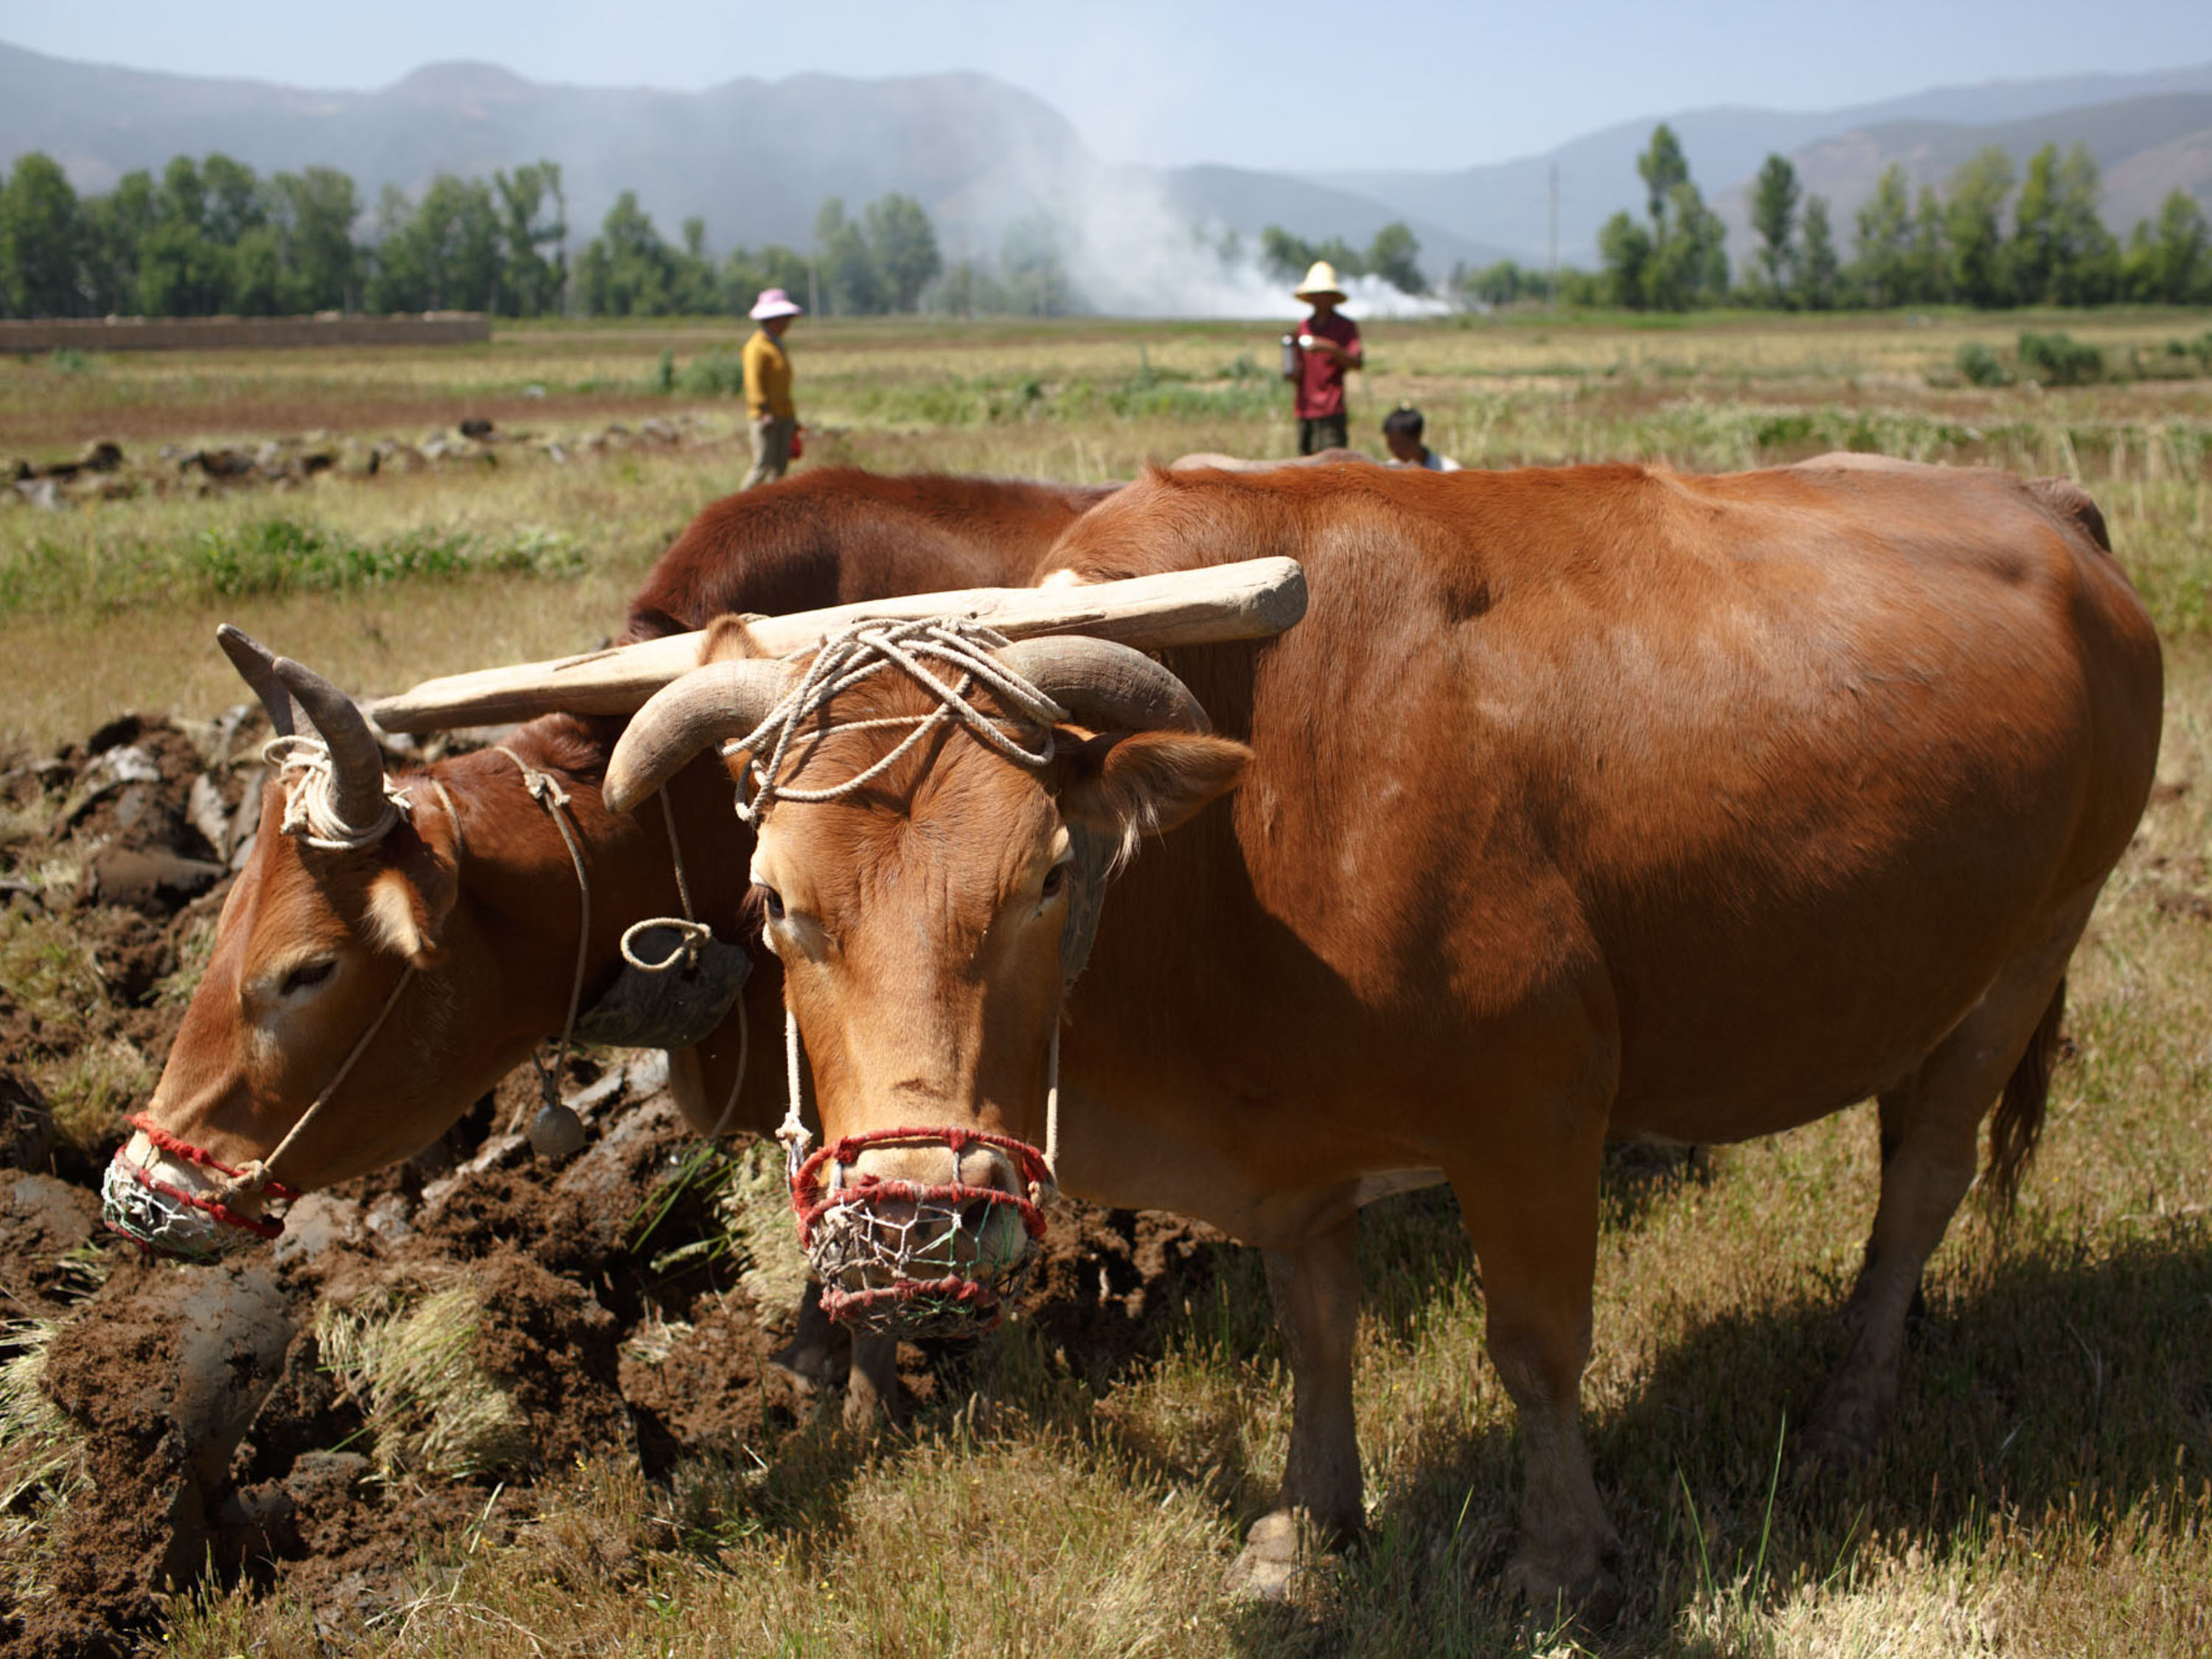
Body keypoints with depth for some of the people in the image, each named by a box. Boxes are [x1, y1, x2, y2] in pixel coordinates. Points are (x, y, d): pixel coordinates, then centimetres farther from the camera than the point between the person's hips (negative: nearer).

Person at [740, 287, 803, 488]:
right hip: (767, 416, -9)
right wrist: (764, 412, -21)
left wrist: (792, 418, 23)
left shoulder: (776, 345, 20)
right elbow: (755, 382, -15)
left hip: (784, 414, 9)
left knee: (780, 465, 6)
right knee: (763, 466, -11)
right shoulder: (758, 347, -9)